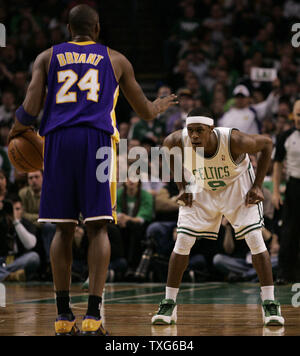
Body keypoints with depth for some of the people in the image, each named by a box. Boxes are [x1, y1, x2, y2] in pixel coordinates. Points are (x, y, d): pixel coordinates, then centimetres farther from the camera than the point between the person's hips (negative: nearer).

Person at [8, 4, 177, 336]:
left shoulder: (47, 57, 16)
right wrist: (161, 105, 47)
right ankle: (93, 314, -10)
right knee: (97, 228, 0)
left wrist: (16, 132, 23)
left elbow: (30, 107, 3)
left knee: (63, 229, 8)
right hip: (97, 140, -1)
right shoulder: (116, 60, 17)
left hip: (58, 140, 1)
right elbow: (144, 112, 24)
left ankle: (63, 315, 10)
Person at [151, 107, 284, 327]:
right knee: (183, 241, -7)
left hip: (238, 186, -2)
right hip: (201, 189, 2)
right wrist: (182, 187, -6)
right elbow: (168, 149, -2)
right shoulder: (179, 141, -29)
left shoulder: (234, 140, -36)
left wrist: (257, 186, -18)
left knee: (255, 239, -15)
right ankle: (169, 304, 4)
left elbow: (267, 144, -17)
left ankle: (270, 304, -9)